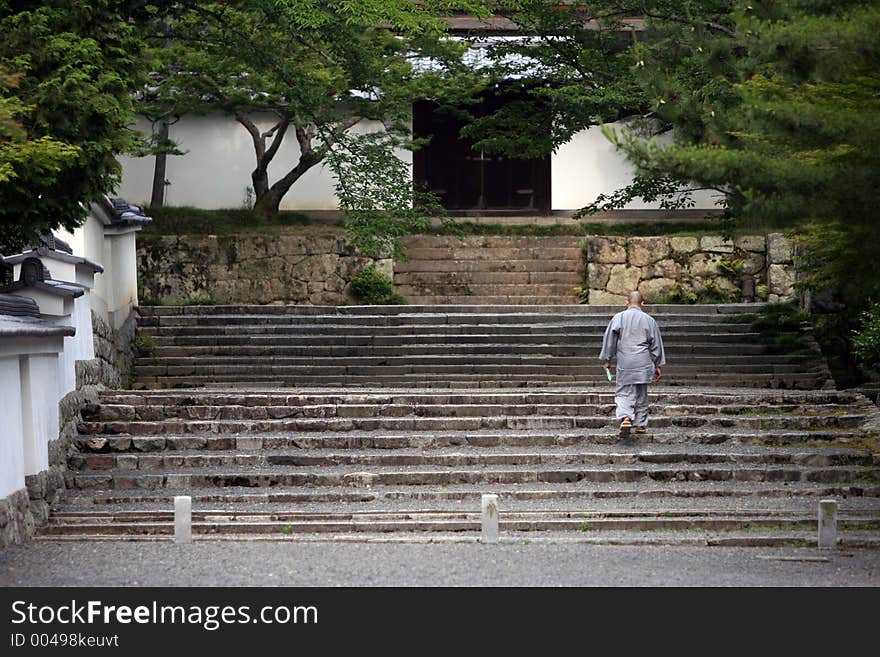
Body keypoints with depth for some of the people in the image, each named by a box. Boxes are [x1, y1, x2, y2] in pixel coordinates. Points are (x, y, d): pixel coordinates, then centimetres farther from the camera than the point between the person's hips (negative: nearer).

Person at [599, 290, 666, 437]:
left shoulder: (618, 318, 0)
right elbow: (656, 344, 8)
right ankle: (640, 425, 15)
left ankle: (625, 418, -22)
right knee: (641, 394, 11)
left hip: (624, 363, -1)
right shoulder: (649, 320, 4)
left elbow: (609, 339, -1)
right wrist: (657, 366, 16)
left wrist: (607, 360, 8)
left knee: (623, 392, 2)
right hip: (643, 363, 1)